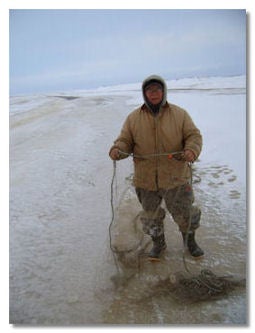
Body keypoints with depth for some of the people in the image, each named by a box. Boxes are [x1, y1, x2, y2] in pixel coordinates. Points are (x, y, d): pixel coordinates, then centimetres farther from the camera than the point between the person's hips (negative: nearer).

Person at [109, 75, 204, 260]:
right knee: (151, 216, 17)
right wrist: (117, 150, -19)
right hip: (146, 180, 2)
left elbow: (194, 135, -1)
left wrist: (192, 150, -22)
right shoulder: (134, 118, 2)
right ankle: (158, 243, 43)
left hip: (176, 178, -1)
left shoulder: (179, 114, -1)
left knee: (185, 214, 12)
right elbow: (125, 141, 3)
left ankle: (190, 241, 41)